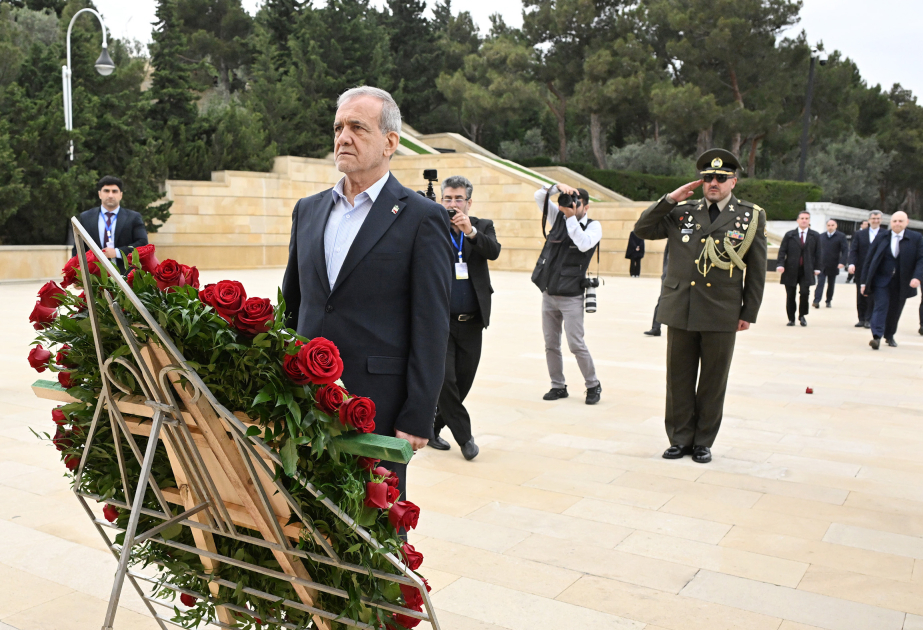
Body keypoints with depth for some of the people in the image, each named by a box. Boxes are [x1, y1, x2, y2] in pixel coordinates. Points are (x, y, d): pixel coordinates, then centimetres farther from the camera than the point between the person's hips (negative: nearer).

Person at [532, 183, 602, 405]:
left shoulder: (593, 226, -3)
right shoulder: (559, 218, 8)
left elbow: (584, 244, -22)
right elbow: (539, 196, 3)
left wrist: (572, 217, -20)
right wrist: (559, 186, -12)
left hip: (571, 297, -5)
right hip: (548, 294, 5)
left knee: (576, 344, -6)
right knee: (551, 344, 8)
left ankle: (593, 385, 11)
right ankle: (558, 386, 19)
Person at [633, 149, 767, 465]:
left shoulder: (751, 216, 4)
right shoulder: (683, 212, 8)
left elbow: (756, 270, 4)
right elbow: (642, 229, 7)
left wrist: (749, 313, 1)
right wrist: (670, 199, -2)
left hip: (722, 314, -1)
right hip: (680, 310, 2)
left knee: (713, 382, 8)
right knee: (679, 378, 8)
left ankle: (703, 441, 21)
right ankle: (680, 438, 21)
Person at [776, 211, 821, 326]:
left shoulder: (815, 236, 8)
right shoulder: (789, 235, 6)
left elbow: (817, 254, 8)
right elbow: (782, 251, 2)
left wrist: (817, 268, 1)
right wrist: (780, 264, -11)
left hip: (806, 271, 0)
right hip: (791, 270, 0)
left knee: (804, 293, -14)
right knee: (790, 295, 3)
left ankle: (802, 316, 6)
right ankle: (791, 319, 15)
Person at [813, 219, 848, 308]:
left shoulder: (841, 236, -1)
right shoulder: (822, 236, 9)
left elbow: (845, 250, -7)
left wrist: (842, 262, -19)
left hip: (833, 266, -1)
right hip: (821, 265, 1)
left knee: (831, 284, 10)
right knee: (820, 283, -10)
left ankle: (829, 301, 21)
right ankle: (816, 301, -17)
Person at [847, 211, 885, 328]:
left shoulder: (886, 234, 3)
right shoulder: (860, 234, 10)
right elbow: (853, 250, 3)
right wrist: (851, 263, -13)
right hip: (861, 270, 3)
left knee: (873, 296, -4)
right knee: (860, 295, 7)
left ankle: (869, 320, 2)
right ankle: (861, 319, 15)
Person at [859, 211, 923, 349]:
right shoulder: (881, 238, 1)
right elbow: (870, 260, 3)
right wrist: (864, 281, 1)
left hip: (902, 283, 1)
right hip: (881, 279, -1)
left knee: (895, 310, 10)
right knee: (881, 306, -13)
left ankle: (889, 336, 27)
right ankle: (877, 337, -20)